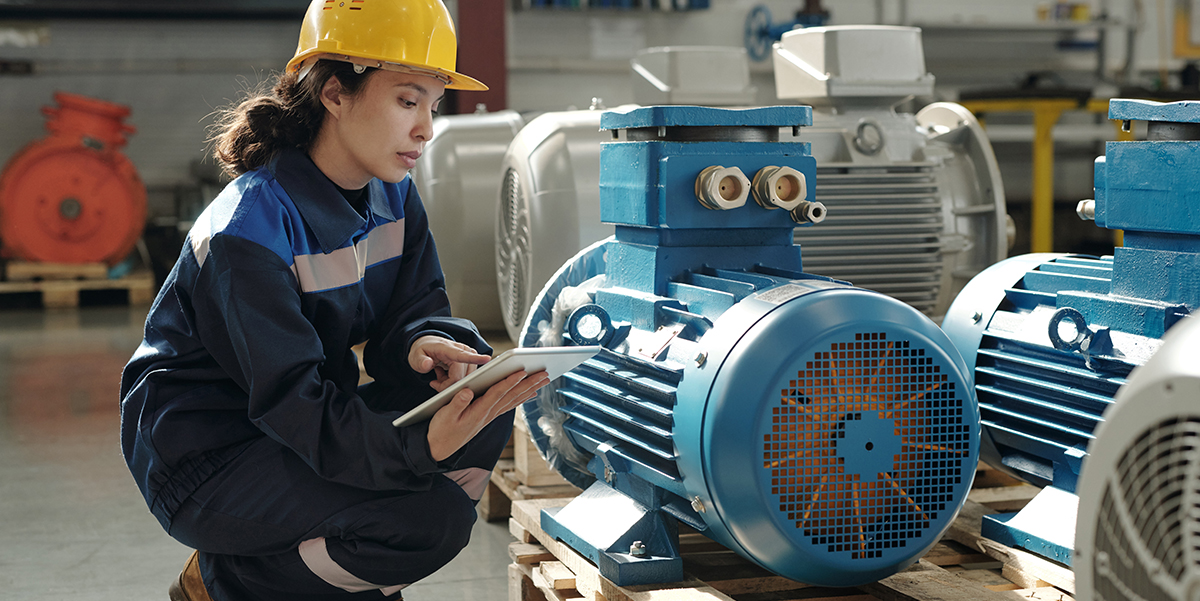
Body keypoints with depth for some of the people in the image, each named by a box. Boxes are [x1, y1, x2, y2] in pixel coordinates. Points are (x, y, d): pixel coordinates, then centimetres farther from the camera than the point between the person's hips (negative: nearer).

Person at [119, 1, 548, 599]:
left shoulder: (393, 196, 1)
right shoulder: (248, 229, -25)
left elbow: (413, 308, 1)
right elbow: (291, 400, -30)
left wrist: (421, 345, -26)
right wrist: (421, 447, -46)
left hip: (320, 418, 8)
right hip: (205, 459, -8)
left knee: (488, 404, -13)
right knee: (432, 520, -26)